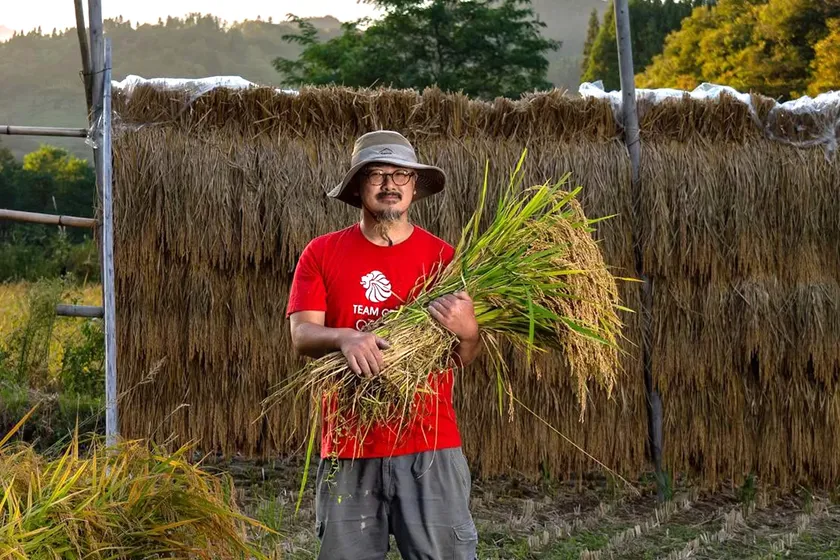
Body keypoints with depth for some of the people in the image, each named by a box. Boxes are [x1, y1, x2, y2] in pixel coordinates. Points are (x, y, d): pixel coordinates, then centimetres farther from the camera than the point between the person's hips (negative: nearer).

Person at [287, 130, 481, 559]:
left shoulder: (443, 257, 5)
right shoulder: (322, 253, 6)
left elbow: (466, 359, 5)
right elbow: (301, 335, -3)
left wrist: (466, 332, -19)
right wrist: (345, 337, -24)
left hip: (430, 446, 0)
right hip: (349, 445, 1)